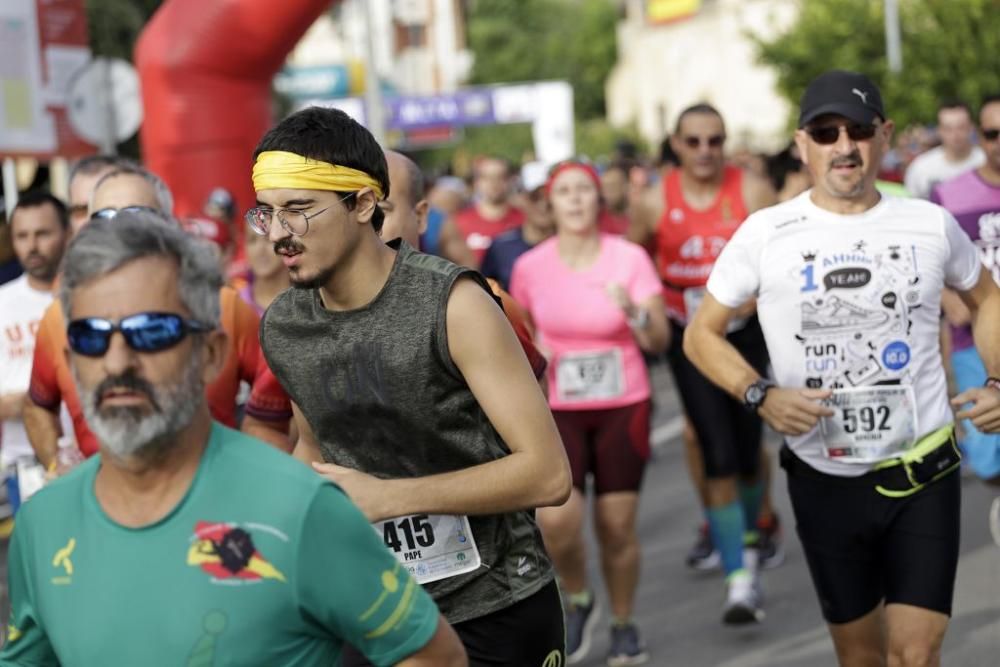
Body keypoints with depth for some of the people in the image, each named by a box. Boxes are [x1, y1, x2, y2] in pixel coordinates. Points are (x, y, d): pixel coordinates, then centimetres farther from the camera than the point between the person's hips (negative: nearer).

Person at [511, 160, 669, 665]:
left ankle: (623, 624, 25)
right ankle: (578, 600, 13)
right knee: (555, 521, -17)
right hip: (558, 410, 0)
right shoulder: (530, 266, -3)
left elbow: (659, 342, -8)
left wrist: (633, 310, -26)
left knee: (618, 527, 1)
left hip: (623, 406, 0)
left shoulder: (630, 258, -6)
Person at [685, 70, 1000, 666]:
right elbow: (702, 335, 2)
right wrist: (761, 396, -15)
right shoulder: (765, 234, -6)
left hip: (923, 472, 0)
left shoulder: (931, 225, -2)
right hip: (825, 479, 0)